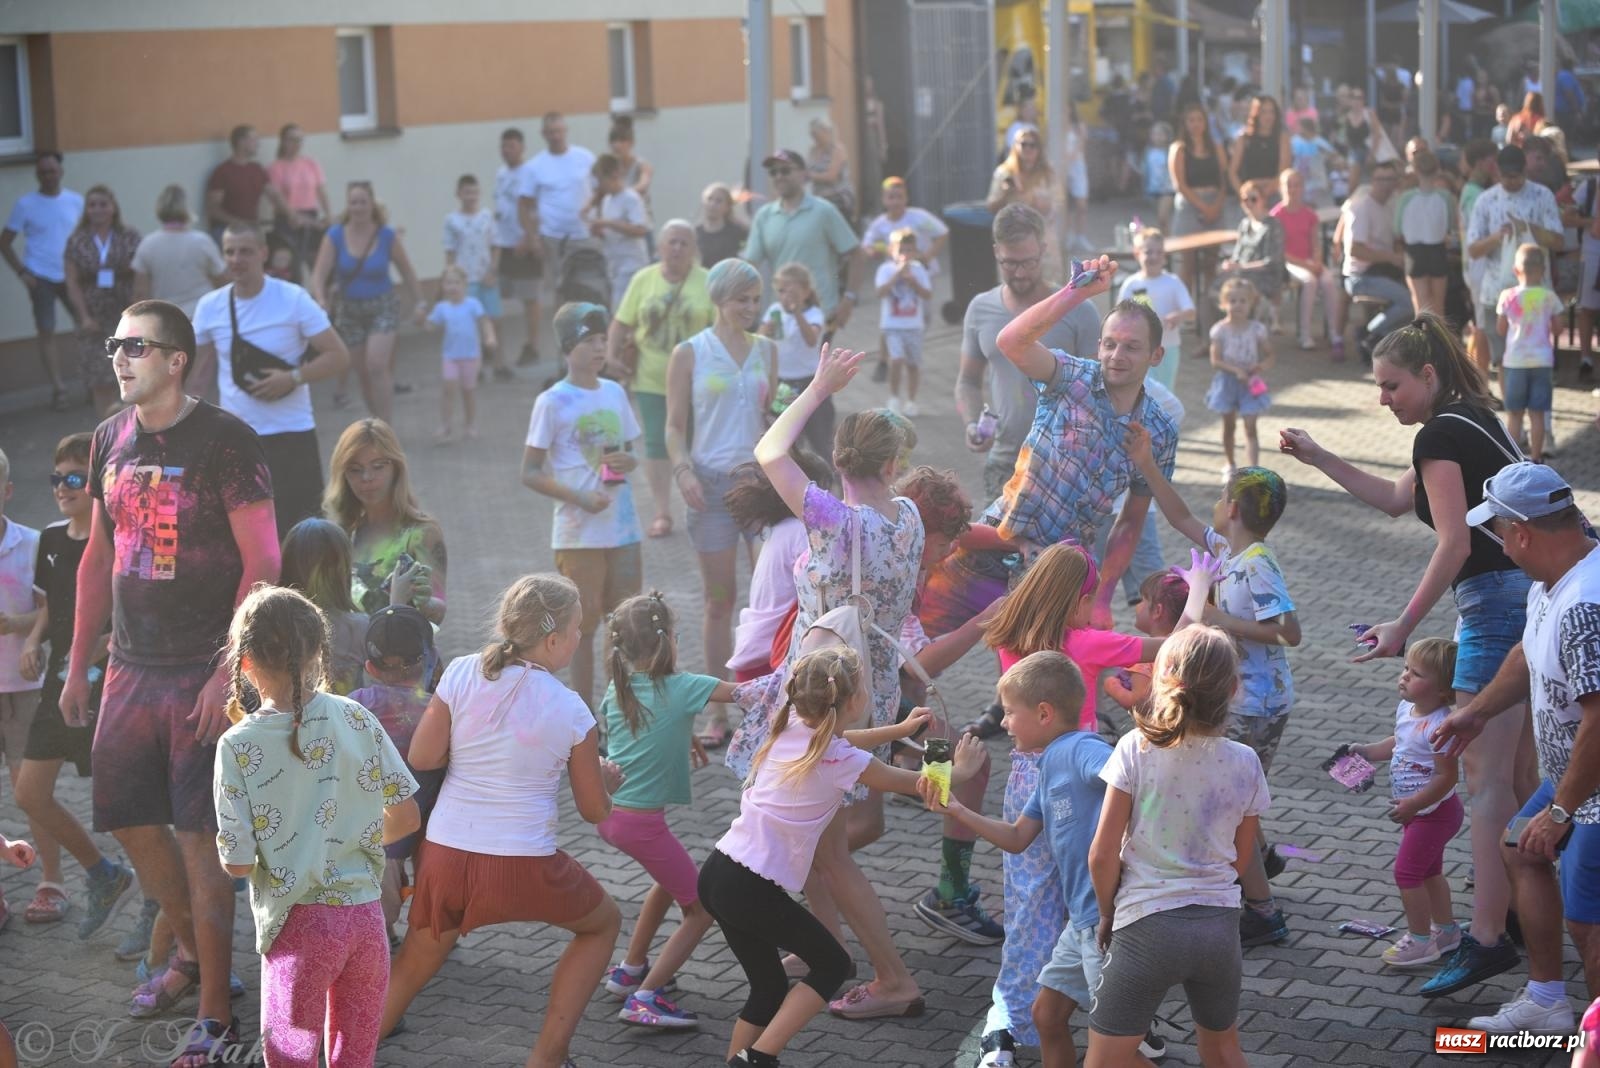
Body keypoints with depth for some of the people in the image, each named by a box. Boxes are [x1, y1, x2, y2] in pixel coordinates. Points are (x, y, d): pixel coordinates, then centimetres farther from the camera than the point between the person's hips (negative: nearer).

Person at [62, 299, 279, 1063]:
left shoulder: (224, 441, -11)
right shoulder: (111, 440, 9)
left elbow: (263, 564, -13)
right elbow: (99, 558, 17)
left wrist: (229, 672, -19)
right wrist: (79, 666, 15)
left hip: (203, 674, -6)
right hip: (132, 669, 6)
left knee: (200, 835, -4)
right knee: (129, 821, 11)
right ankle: (193, 951, 35)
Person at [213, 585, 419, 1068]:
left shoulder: (238, 745, -11)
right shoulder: (355, 718, -2)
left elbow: (237, 863, -10)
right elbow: (406, 816, 3)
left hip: (300, 924, -4)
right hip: (367, 915, 4)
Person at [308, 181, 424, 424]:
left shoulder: (387, 236, -8)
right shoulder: (335, 236, -8)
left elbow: (406, 272, 3)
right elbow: (319, 274, -14)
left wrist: (418, 303, 5)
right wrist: (321, 299, -32)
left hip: (382, 307, -2)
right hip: (349, 310, 2)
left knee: (377, 366, -19)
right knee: (363, 374, 8)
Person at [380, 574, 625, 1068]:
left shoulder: (462, 674, -4)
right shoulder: (570, 711, -7)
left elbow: (421, 757, -5)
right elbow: (595, 810, 2)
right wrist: (607, 779, 24)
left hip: (444, 855, 3)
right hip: (524, 865, -3)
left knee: (413, 966, 23)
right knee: (603, 924, 24)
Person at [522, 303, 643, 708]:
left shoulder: (615, 393, 7)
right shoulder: (553, 402, -8)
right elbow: (530, 473, -7)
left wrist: (628, 461, -6)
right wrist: (578, 497, -20)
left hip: (623, 527, 5)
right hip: (578, 533, -5)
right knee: (585, 624, 3)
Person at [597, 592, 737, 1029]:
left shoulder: (616, 689, 2)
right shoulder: (682, 689, -16)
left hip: (608, 811, 7)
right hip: (642, 823, -7)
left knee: (670, 880, 32)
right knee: (701, 910, 6)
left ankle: (630, 969, 38)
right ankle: (644, 997, -4)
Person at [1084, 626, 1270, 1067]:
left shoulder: (1136, 749, -11)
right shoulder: (1245, 763, -1)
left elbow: (1102, 855, -10)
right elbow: (1239, 862, 9)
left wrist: (1108, 915, 6)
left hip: (1146, 928, -4)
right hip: (1220, 926, 4)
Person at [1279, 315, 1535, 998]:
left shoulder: (1440, 435, -11)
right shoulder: (1474, 420, 19)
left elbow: (1454, 544, -18)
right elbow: (1395, 499, 29)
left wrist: (1405, 625, -15)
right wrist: (1318, 458, 25)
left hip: (1496, 604, -10)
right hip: (1534, 600, 10)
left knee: (1487, 781, -11)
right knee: (1519, 776, 16)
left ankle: (1486, 939, -12)